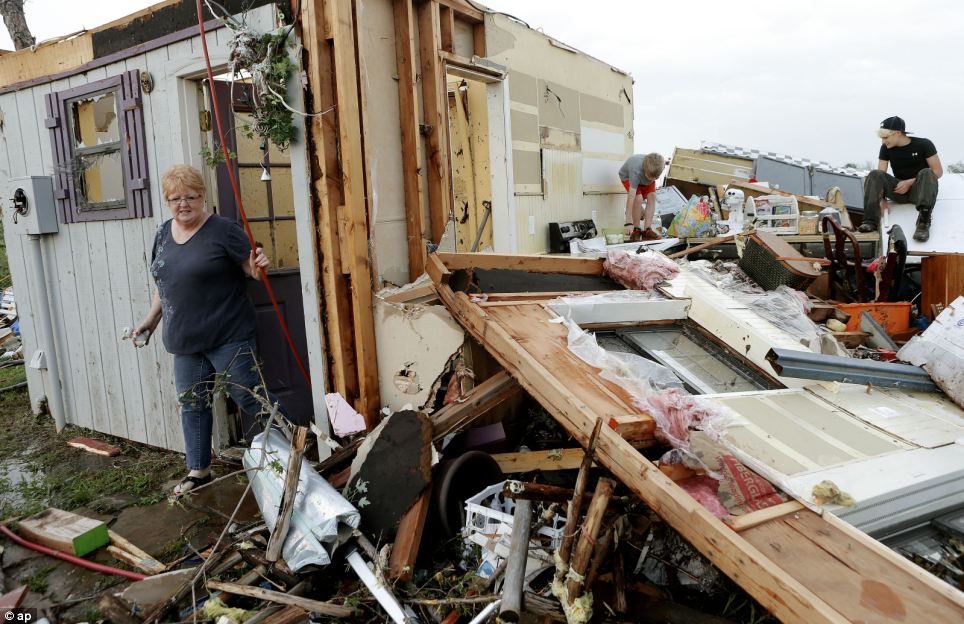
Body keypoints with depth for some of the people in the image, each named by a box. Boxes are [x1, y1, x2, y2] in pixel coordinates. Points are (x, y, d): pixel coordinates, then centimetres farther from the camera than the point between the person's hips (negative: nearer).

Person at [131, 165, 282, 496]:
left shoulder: (223, 230, -10)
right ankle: (198, 470, 27)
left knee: (250, 397, -5)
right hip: (185, 338, 7)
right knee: (191, 403, 14)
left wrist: (258, 266, -31)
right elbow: (164, 282, 20)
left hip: (228, 335, -7)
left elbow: (250, 268, -8)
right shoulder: (163, 233, 10)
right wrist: (151, 318, 20)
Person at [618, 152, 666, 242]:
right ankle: (636, 230, -11)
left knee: (652, 197, -15)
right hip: (627, 176, -4)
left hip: (644, 174, 5)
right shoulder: (636, 172, -46)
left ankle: (647, 230, -11)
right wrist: (628, 223, -51)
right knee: (638, 198, -25)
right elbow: (630, 198, -49)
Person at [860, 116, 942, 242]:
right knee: (874, 175, -22)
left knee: (926, 173, -34)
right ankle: (871, 221, -37)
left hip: (919, 190, -2)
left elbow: (938, 171, -7)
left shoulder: (923, 145, -5)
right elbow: (879, 177, -4)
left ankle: (923, 222, -46)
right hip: (899, 190, 3)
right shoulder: (886, 148, 3)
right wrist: (882, 199, -19)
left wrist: (910, 182, -17)